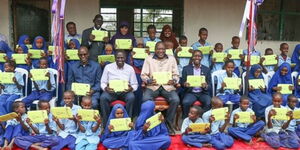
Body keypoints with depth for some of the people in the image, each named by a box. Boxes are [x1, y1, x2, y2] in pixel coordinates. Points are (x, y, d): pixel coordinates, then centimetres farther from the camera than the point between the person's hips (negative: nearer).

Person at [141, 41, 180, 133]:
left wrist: (174, 80, -12)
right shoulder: (149, 59, 9)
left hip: (168, 86, 1)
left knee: (175, 100, -27)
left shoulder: (171, 59, 13)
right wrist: (149, 80, -15)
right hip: (153, 86, 0)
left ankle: (169, 122, -7)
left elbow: (176, 75, 11)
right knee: (146, 99, -31)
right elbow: (143, 75, 6)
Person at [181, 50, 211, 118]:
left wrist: (206, 86, -18)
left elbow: (210, 85, 7)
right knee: (185, 102, -31)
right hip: (190, 93, -1)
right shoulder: (186, 68, 7)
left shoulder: (206, 69, 10)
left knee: (209, 103, -29)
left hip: (203, 93, 1)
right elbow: (182, 82, 6)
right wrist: (185, 84, -19)